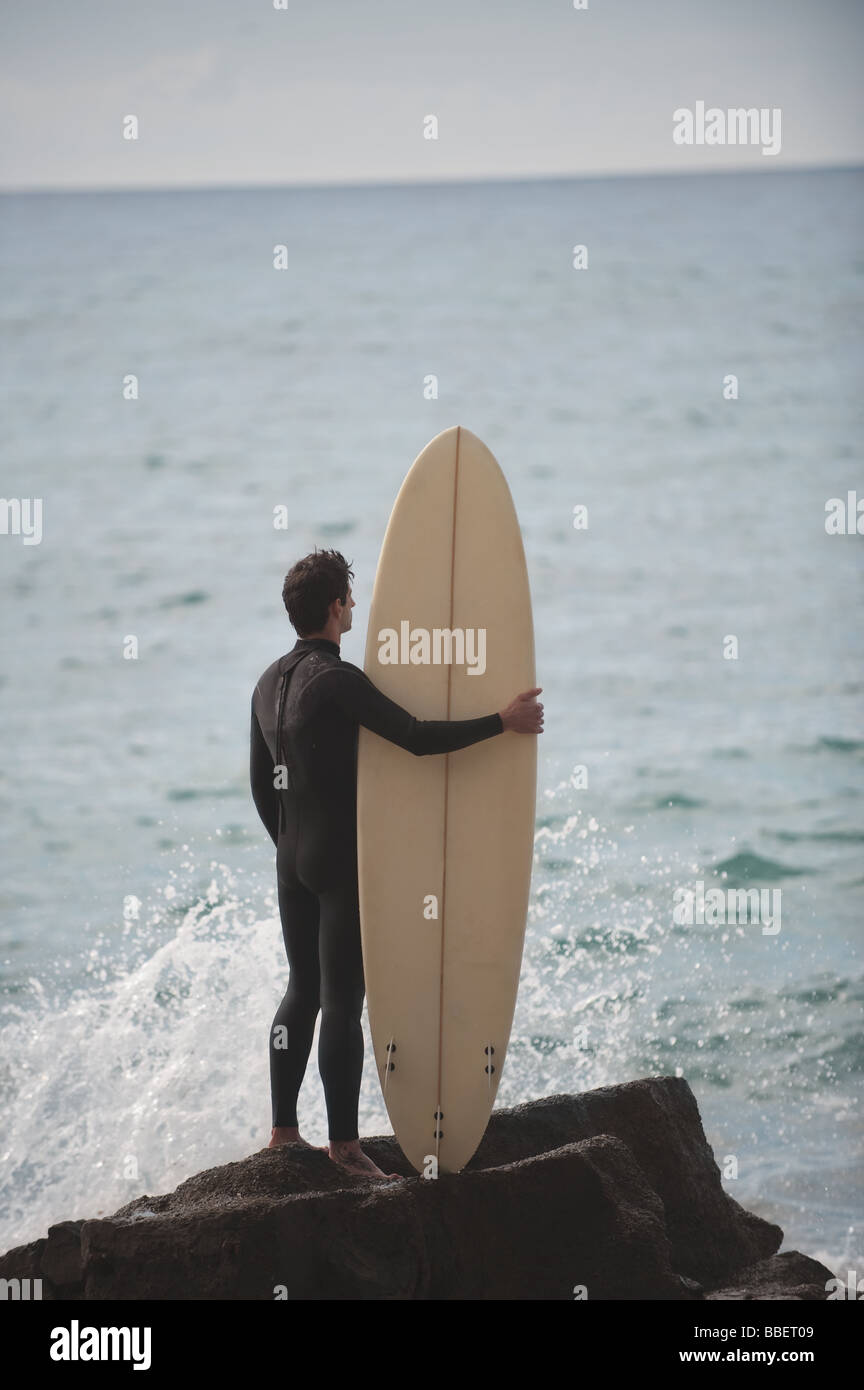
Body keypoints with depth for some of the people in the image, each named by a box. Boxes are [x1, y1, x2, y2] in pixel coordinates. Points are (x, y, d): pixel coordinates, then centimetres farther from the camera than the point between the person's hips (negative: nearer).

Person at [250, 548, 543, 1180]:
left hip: (293, 860, 8)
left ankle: (284, 1131, 18)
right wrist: (503, 723, -16)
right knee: (342, 1001, -5)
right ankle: (345, 1144, -2)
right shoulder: (339, 680, -18)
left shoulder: (270, 682, 9)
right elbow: (417, 736, -23)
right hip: (344, 861, -8)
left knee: (302, 992, 15)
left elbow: (262, 782, 16)